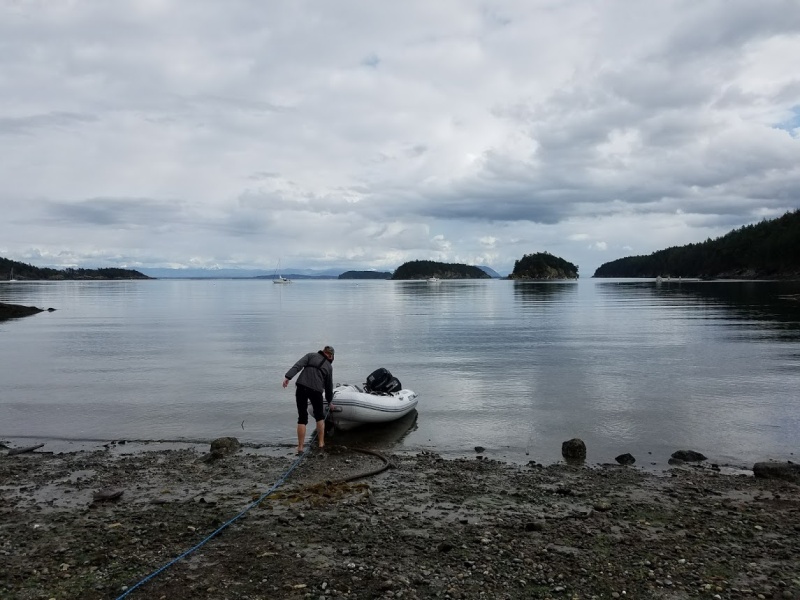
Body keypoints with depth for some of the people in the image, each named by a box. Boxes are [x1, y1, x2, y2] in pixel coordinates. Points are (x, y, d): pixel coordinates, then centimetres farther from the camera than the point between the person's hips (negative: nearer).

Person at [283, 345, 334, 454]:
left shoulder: (311, 355, 14)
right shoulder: (329, 366, 17)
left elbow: (298, 365, -3)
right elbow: (329, 385, 24)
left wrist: (288, 376, -11)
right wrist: (329, 401, 37)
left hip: (301, 387, 0)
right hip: (316, 390, 0)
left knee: (302, 418, 7)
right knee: (319, 416, 22)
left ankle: (300, 447, 7)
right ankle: (321, 443, 25)